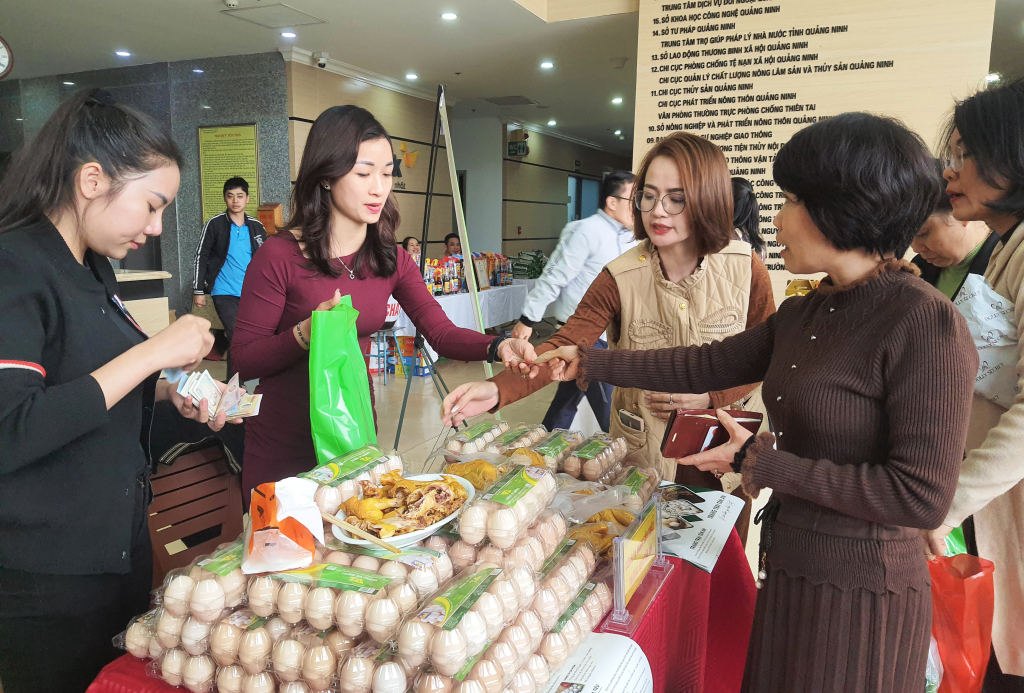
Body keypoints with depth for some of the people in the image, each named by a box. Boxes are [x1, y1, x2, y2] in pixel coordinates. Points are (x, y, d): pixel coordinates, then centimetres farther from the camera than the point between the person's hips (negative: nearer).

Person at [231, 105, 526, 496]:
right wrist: (306, 334, -31)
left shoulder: (391, 260, 0)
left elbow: (442, 332, -8)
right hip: (284, 446, -4)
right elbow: (244, 359, -14)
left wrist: (497, 347, -27)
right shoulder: (280, 256, -16)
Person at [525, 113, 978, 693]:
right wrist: (588, 364, 9)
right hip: (789, 569, 7)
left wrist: (761, 461, -18)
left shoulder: (927, 324, -21)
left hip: (862, 594, -7)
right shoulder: (805, 314, 3)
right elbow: (707, 365, 8)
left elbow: (923, 497, -23)